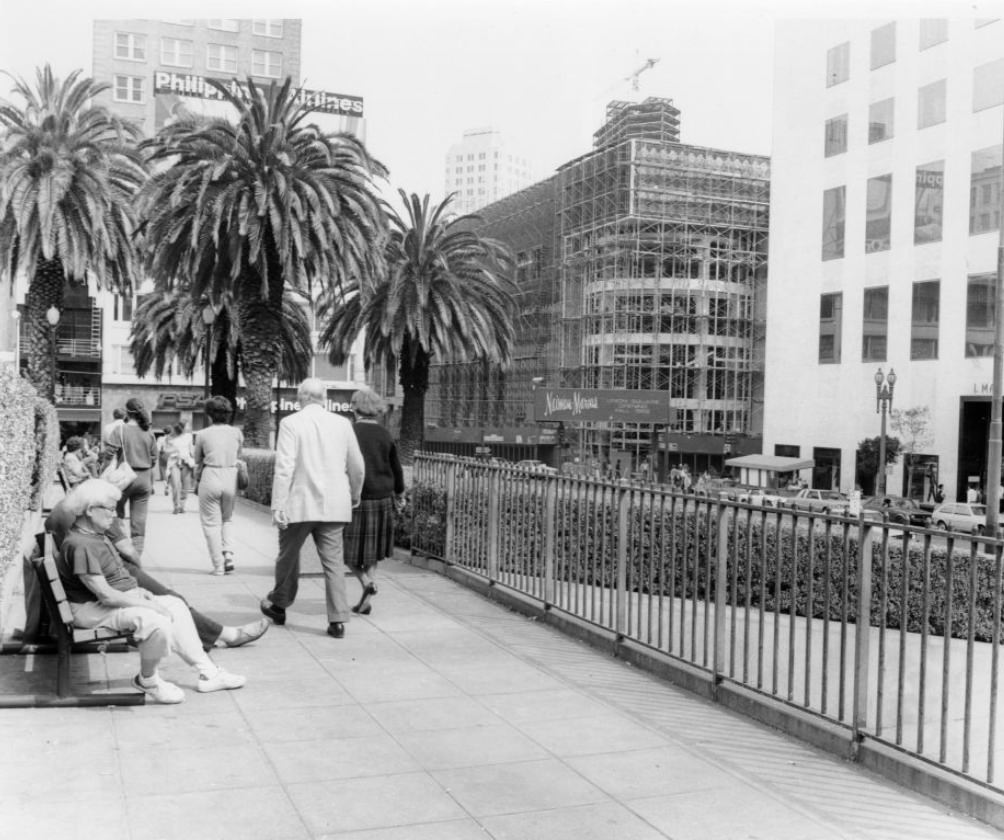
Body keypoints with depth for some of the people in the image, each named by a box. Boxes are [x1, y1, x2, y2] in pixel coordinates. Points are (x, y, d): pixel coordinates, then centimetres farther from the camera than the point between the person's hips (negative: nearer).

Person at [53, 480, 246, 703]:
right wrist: (148, 604, -18)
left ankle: (207, 672, 9)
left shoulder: (96, 536, 13)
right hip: (92, 610, -11)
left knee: (175, 606, 7)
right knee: (157, 622, -30)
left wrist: (136, 590, 4)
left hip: (118, 599, 11)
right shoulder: (79, 545, -22)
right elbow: (104, 595, -25)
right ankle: (147, 681, -4)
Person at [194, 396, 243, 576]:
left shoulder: (203, 435, -4)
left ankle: (218, 566, 5)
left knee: (211, 523, 7)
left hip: (210, 479, -3)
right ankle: (228, 553, 2)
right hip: (231, 478, 3)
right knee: (227, 519, 21)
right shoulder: (237, 433, 2)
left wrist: (198, 477, 25)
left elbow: (198, 461, 9)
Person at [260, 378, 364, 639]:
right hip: (333, 506, 3)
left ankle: (278, 605, 34)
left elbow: (284, 468, -13)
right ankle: (337, 620, 1)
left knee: (288, 555, 16)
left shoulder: (291, 423, -6)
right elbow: (357, 467, 10)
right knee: (333, 561, 4)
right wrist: (354, 496, 26)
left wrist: (278, 506, -12)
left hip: (299, 504, -2)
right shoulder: (342, 424, 5)